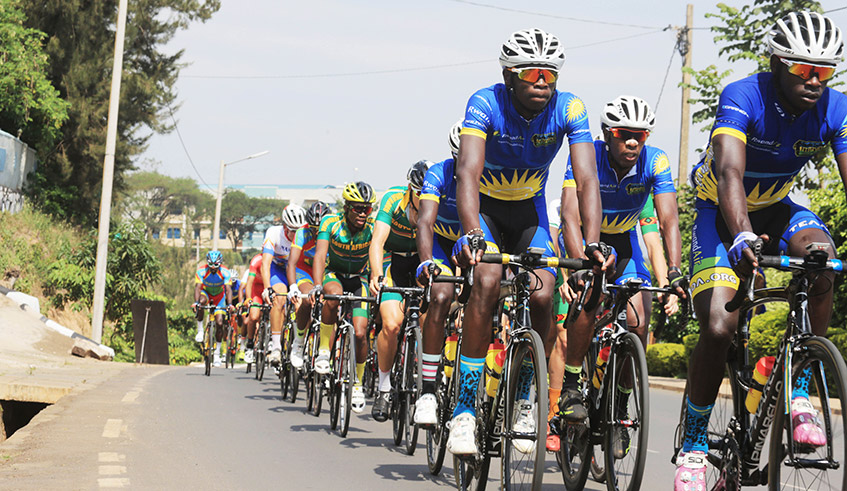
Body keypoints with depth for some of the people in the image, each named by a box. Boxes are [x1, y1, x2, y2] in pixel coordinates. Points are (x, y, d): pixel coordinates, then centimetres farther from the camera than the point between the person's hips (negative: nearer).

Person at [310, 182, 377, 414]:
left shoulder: (373, 227, -21)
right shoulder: (331, 223, -23)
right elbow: (320, 256, -33)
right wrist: (317, 285, -49)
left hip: (359, 279, 1)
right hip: (333, 273, -1)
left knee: (360, 333, -14)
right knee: (334, 295, -38)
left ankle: (358, 383, 10)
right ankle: (324, 349, -21)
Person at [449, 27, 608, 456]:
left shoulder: (570, 110, -20)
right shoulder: (485, 104, -26)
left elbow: (586, 179, -26)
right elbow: (468, 171, -37)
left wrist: (592, 244, -40)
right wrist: (472, 235, -53)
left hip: (529, 211, 2)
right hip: (485, 208, -2)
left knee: (541, 296, -19)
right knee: (487, 282, -27)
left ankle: (523, 397, 6)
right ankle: (464, 411, -23)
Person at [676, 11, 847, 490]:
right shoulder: (743, 97, -28)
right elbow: (730, 173, -42)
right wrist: (743, 236, -60)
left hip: (776, 208, 3)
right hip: (721, 213, -3)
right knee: (718, 328, -19)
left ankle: (800, 395, -21)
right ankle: (693, 444, 2)